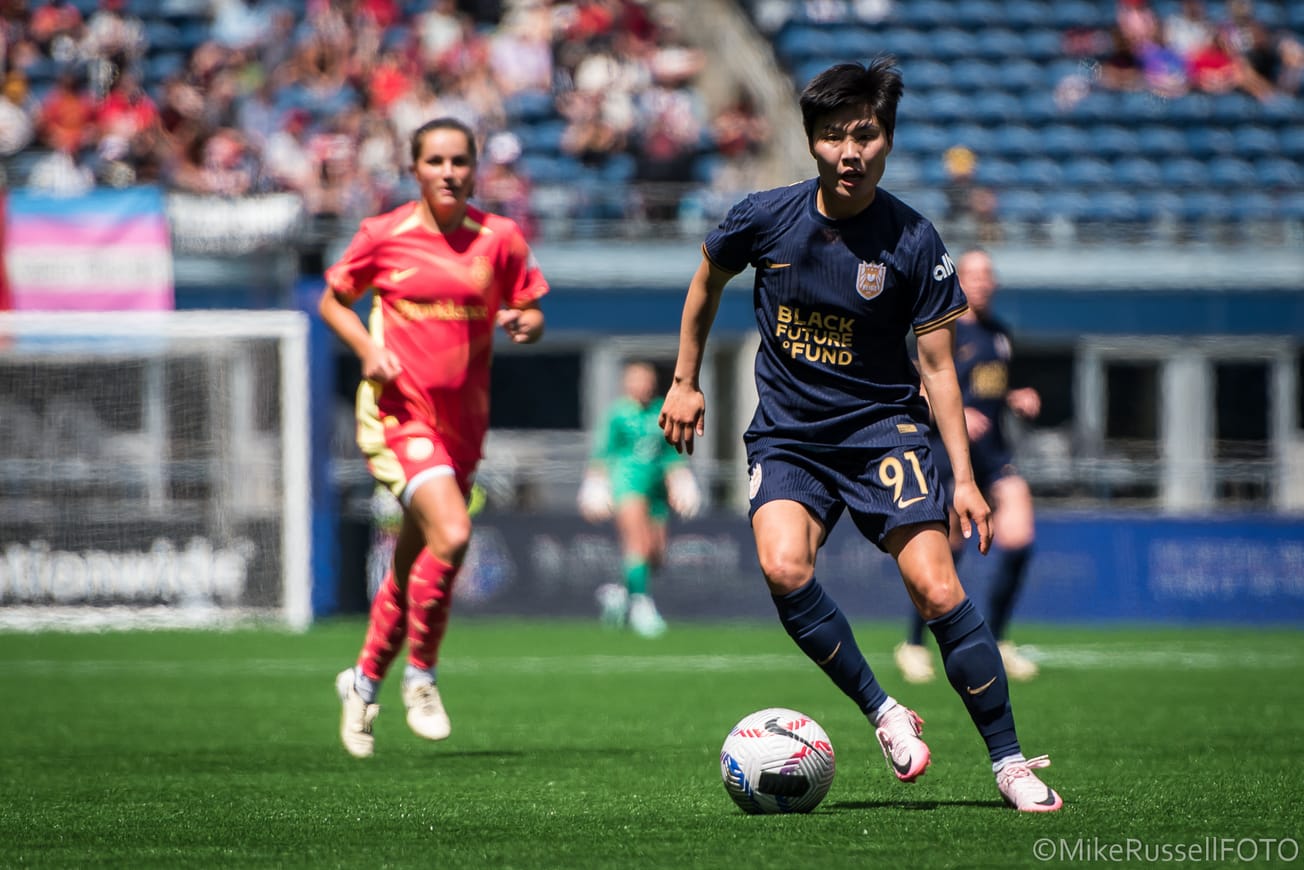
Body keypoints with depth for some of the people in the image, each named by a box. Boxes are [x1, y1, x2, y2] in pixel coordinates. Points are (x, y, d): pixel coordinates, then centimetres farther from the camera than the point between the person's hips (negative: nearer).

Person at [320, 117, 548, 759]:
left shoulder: (499, 239, 2)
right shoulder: (384, 235, -3)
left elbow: (531, 313, 10)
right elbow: (333, 301, 9)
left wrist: (525, 323, -14)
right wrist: (369, 349, -9)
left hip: (461, 421, 4)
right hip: (397, 411, -4)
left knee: (413, 564, 10)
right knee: (450, 535, -24)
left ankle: (365, 679, 33)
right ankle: (420, 675, -5)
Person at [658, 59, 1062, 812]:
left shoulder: (914, 242, -11)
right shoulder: (765, 219, -7)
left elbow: (937, 364, -5)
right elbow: (709, 280, 15)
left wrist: (965, 479, -11)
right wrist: (685, 381, 18)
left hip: (883, 426, -1)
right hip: (787, 432, 1)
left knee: (937, 586, -17)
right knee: (784, 568, -27)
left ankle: (1010, 761, -5)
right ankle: (884, 713, -10)